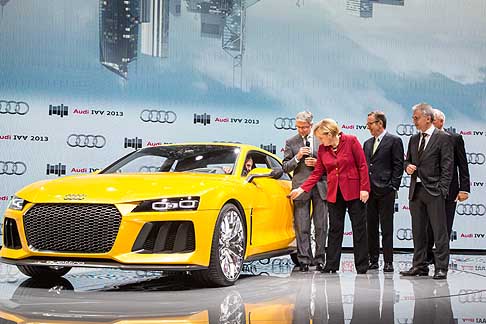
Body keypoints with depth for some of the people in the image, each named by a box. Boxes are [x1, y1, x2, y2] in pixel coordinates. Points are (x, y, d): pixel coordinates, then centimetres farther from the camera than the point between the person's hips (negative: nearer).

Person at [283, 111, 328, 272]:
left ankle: (320, 259, 9)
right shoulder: (291, 142, 8)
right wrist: (297, 158, -10)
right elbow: (286, 167, 6)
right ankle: (304, 260, 2)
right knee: (302, 227, -2)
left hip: (320, 186, 1)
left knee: (321, 226, 2)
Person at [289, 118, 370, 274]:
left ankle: (362, 266, 9)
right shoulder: (322, 149, 4)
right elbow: (317, 173, 8)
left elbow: (362, 165, -7)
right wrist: (302, 189, 0)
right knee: (335, 229, 5)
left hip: (353, 191, -4)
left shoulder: (351, 141, -8)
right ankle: (331, 265, 9)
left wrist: (364, 188, -12)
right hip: (334, 194, 4)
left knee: (359, 229, 2)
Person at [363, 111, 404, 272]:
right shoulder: (368, 143, 18)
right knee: (371, 227, 8)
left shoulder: (394, 141, -2)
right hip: (369, 191, 6)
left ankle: (388, 262, 0)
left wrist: (393, 187, -11)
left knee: (386, 228, -3)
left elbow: (398, 165, -5)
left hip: (385, 191, -6)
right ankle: (373, 260, 15)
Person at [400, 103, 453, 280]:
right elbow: (407, 160, 25)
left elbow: (447, 166, -7)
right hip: (416, 190, 7)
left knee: (439, 231, -4)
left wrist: (442, 190, -14)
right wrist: (407, 166, 1)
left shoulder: (442, 138, -4)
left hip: (434, 192, -7)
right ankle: (419, 265, 17)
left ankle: (441, 268, -1)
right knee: (418, 231, 10)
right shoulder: (414, 139, 16)